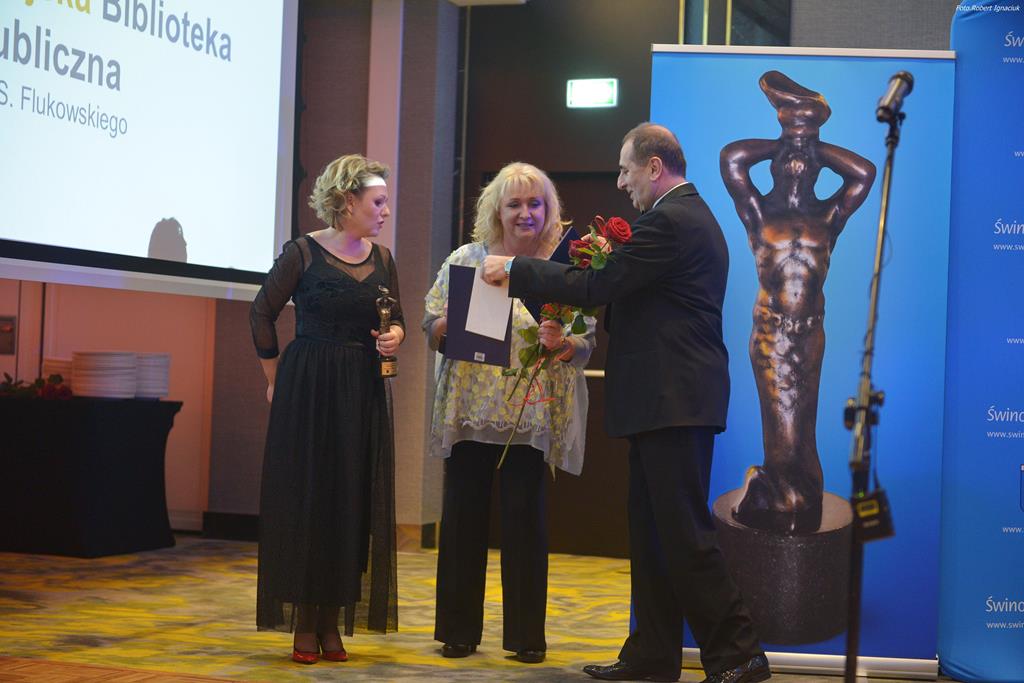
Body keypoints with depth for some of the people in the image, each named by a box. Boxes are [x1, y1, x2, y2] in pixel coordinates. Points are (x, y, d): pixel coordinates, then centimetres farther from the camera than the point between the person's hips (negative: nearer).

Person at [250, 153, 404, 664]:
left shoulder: (382, 259, 8)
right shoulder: (303, 253, -6)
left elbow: (397, 320, 16)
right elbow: (262, 312, 0)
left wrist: (393, 336, -8)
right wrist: (276, 378, 3)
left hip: (364, 395, 4)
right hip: (307, 392, -4)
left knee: (352, 504, 3)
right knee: (306, 501, -1)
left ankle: (333, 622, 11)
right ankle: (304, 625, 6)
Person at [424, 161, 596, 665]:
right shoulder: (466, 259, 8)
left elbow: (587, 344, -2)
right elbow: (431, 326, 6)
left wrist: (561, 342, -22)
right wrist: (455, 325, -15)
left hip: (532, 417, -1)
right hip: (469, 411, 2)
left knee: (526, 520, 2)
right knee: (463, 517, 6)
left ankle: (526, 634, 13)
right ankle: (459, 629, 17)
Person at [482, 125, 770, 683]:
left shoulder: (671, 222, -15)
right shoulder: (690, 216, 18)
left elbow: (596, 285, -18)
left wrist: (513, 269, -9)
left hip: (675, 402, -11)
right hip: (665, 402, 11)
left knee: (685, 533, -6)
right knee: (651, 531, 13)